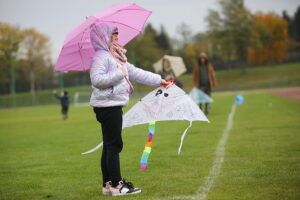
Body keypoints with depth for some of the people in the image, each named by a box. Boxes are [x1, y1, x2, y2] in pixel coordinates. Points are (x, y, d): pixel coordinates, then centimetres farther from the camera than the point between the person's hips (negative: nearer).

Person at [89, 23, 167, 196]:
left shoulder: (116, 56, 19)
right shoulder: (101, 57, -12)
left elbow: (136, 73, 20)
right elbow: (96, 79, -25)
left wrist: (159, 80, 19)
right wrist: (118, 74, -18)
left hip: (114, 106, 10)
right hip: (107, 106, -10)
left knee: (110, 146, 12)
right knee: (114, 145, -8)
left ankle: (108, 184, 17)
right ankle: (116, 185, -5)